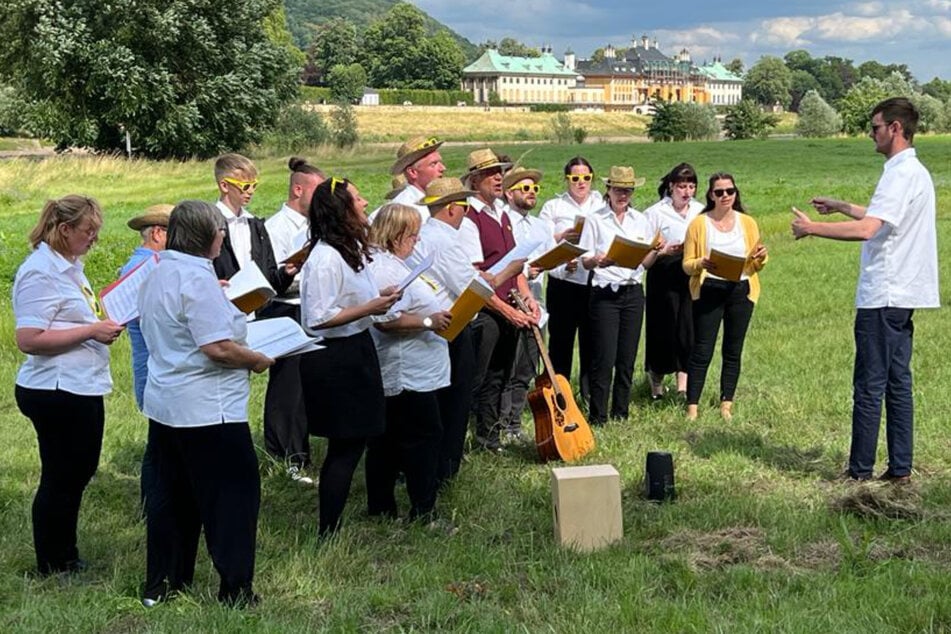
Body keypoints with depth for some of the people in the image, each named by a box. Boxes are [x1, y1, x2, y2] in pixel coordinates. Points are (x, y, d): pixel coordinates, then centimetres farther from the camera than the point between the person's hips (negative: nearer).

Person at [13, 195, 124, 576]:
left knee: (78, 473, 19)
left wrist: (103, 320, 8)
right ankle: (52, 568, 18)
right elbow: (28, 340, -25)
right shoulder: (40, 272, -18)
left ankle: (67, 557, 33)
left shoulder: (69, 266, 11)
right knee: (60, 478, 3)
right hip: (56, 392, -10)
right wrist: (91, 331, -24)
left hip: (82, 388, 10)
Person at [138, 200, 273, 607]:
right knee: (233, 496, 1)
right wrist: (257, 360, -10)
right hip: (205, 410, -9)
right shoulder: (196, 279, -20)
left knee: (171, 495, 17)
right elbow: (218, 348, -25)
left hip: (164, 405, 9)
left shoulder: (158, 275, 10)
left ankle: (159, 585, 24)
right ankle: (235, 590, 6)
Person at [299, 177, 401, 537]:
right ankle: (328, 532, 8)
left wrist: (378, 298, 7)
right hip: (334, 361, -10)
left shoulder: (351, 249, 10)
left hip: (355, 351, 10)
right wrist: (369, 309, -22)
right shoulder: (325, 258, -21)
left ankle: (331, 527, 26)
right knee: (346, 446, -2)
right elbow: (318, 319, -25)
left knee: (350, 443, 15)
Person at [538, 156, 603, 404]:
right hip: (563, 283, -1)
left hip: (595, 281, 1)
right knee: (561, 339, 1)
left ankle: (590, 391, 15)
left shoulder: (603, 205, 12)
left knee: (592, 338, 4)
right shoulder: (553, 207, 8)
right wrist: (561, 237, -13)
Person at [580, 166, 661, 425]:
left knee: (627, 358, 5)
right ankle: (598, 417, 0)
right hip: (605, 294, -4)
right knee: (604, 358, -7)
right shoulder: (595, 220, 0)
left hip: (633, 293, 4)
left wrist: (655, 251, -8)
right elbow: (585, 261, -2)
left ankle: (620, 414, 16)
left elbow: (646, 263, 13)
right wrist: (598, 261, -23)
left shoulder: (641, 220, 12)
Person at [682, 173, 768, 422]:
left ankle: (726, 404, 14)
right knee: (702, 351, -6)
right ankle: (692, 406, -3)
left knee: (733, 351, 7)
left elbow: (756, 265, 11)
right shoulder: (699, 223, 2)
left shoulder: (747, 223, 9)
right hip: (709, 291, -3)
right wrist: (701, 264, -22)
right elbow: (687, 264, -1)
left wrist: (760, 257, -12)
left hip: (741, 291, 3)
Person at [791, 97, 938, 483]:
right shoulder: (916, 172, 17)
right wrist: (839, 206, 34)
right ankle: (900, 469, 15)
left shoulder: (901, 175, -17)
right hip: (902, 295, 10)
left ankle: (860, 472, 2)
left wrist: (812, 228, -19)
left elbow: (867, 229, -28)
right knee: (897, 382, 11)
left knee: (869, 386, -4)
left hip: (884, 296, -10)